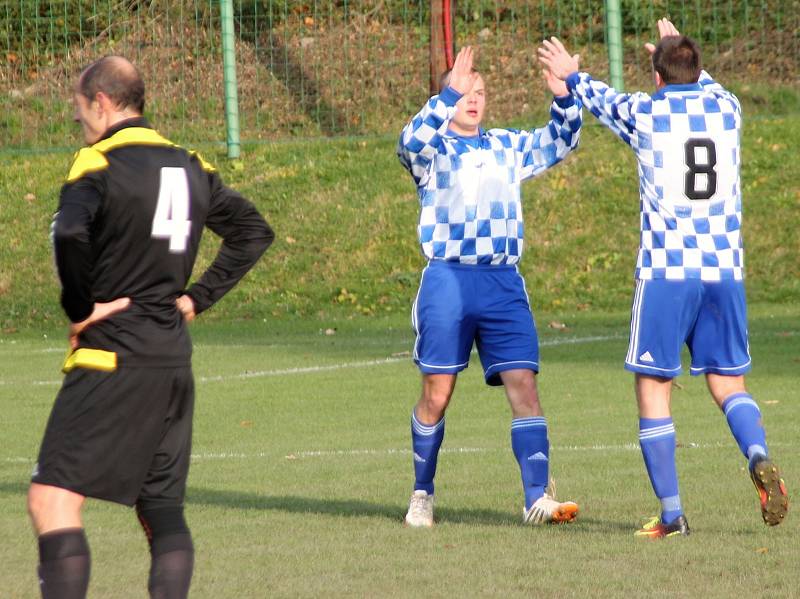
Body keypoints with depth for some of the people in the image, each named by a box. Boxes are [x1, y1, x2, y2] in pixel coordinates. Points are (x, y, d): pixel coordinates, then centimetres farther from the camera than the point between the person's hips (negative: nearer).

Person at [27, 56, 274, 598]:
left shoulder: (99, 164, -9)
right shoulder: (189, 166, 13)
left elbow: (69, 234, -28)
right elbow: (254, 231, 21)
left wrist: (81, 307, -14)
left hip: (112, 355, -7)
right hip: (175, 359, 7)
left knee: (52, 496, -8)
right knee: (162, 506, 11)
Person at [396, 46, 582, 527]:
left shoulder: (508, 147, 17)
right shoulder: (433, 148, 3)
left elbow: (560, 143, 21)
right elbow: (412, 141, -19)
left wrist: (563, 96, 2)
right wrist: (449, 96, -30)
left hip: (504, 284, 3)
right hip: (448, 282, -3)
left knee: (524, 386, -8)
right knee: (437, 393, 1)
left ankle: (538, 498, -13)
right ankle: (422, 494, 18)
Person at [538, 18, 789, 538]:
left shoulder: (645, 113, -1)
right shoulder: (727, 109, 8)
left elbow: (603, 99, 23)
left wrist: (572, 76, 44)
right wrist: (679, 50, 52)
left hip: (665, 272, -3)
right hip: (726, 271, 3)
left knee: (654, 389, 4)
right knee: (728, 382, 11)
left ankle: (672, 514, -1)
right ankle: (759, 458, -19)